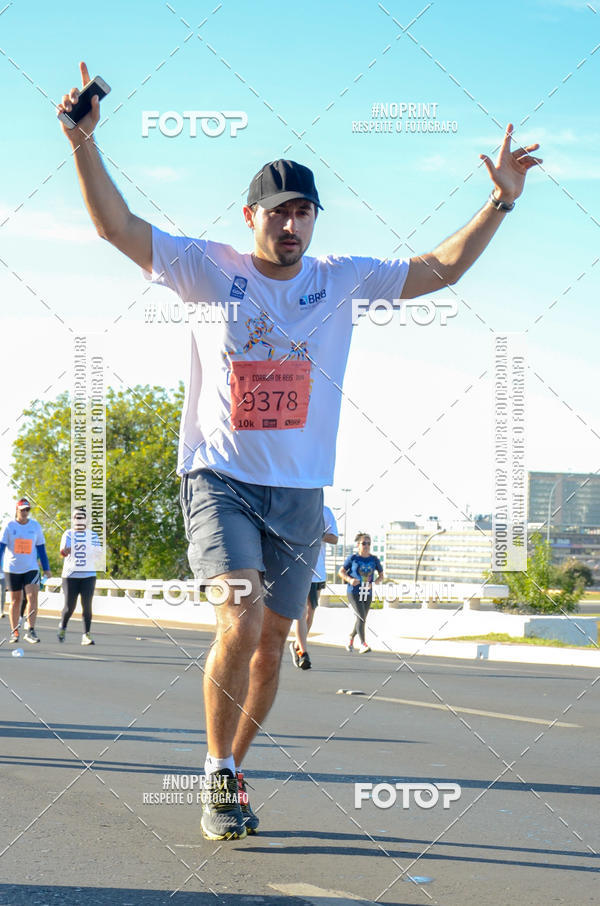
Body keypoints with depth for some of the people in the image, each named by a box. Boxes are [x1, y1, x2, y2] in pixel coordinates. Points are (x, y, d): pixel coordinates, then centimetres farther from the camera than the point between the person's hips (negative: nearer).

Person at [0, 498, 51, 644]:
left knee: (33, 596, -15)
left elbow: (41, 548, 9)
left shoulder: (35, 526, 4)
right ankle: (14, 632, 17)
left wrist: (46, 569, 8)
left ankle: (30, 631, -15)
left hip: (31, 568, 1)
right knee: (15, 600, 5)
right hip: (12, 569, -1)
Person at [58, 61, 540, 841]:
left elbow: (442, 268, 9)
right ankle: (219, 775, -4)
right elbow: (116, 225, -5)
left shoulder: (342, 280, 6)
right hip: (220, 481, -3)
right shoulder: (210, 270, -1)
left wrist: (500, 201, 0)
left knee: (271, 642, 7)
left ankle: (231, 774, 26)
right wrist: (84, 142, -18)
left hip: (300, 492, 3)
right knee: (241, 621, -21)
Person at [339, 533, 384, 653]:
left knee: (361, 619, 12)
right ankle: (363, 644, -19)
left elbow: (381, 576, 11)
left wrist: (373, 583, -9)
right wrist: (350, 579, -16)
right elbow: (341, 572, 3)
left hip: (367, 594, 4)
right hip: (353, 592, -4)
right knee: (361, 617, -17)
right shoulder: (353, 558, -3)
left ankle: (351, 639, 37)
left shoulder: (374, 559, 4)